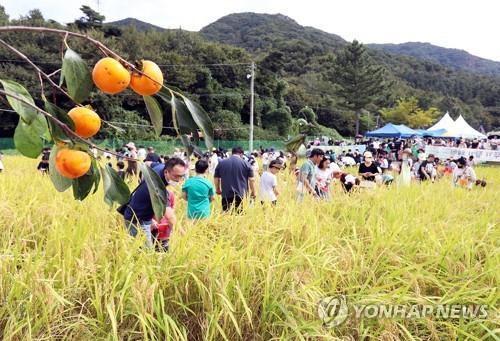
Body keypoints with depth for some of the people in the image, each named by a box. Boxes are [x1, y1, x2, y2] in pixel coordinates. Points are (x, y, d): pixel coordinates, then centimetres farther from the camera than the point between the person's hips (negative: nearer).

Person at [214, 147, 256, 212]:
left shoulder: (221, 163, 7)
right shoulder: (245, 163, 1)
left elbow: (216, 178, 12)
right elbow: (251, 179, -1)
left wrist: (218, 189, 27)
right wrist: (253, 192, 10)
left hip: (226, 195, 2)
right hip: (242, 195, -2)